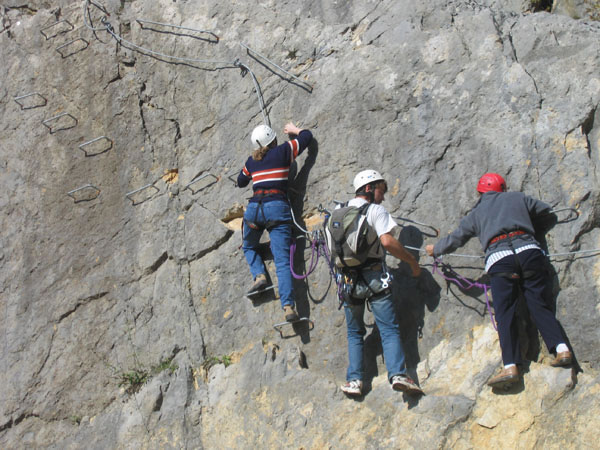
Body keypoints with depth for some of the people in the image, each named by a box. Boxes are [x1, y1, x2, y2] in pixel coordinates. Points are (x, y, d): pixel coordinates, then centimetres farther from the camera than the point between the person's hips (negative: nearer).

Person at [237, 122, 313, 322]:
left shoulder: (252, 161, 15)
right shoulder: (284, 151, 7)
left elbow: (241, 182, 32)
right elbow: (307, 136, 19)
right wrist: (294, 130, 37)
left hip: (255, 207, 2)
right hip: (278, 207, -2)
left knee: (249, 247, 29)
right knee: (282, 261, -6)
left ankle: (259, 275, 4)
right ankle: (288, 306, -18)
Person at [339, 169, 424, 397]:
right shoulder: (375, 210, -4)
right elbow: (387, 241, -16)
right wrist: (412, 261, -6)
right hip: (373, 276, -5)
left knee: (354, 332, 14)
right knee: (389, 329, -3)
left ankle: (354, 379, 5)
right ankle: (397, 373, -18)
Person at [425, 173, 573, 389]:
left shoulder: (476, 213, 23)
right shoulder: (517, 198, 23)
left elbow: (455, 239, 30)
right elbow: (547, 212, 32)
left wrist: (435, 249, 48)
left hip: (499, 258, -1)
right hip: (528, 249, 1)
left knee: (505, 314, -4)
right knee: (539, 304, 7)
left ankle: (510, 366, -15)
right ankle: (561, 347, -9)